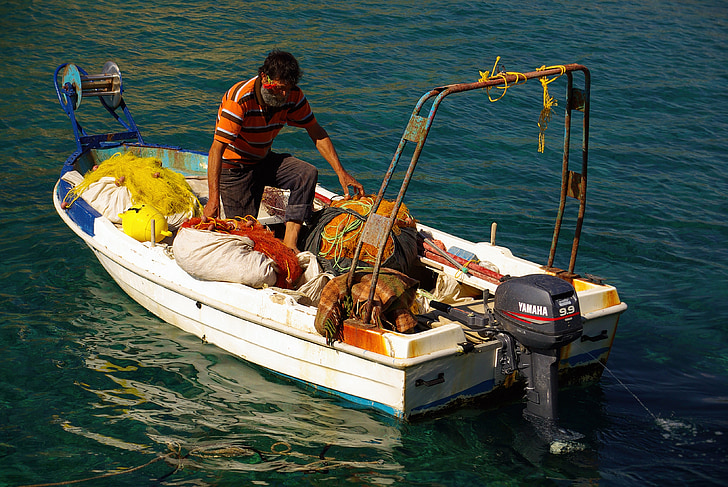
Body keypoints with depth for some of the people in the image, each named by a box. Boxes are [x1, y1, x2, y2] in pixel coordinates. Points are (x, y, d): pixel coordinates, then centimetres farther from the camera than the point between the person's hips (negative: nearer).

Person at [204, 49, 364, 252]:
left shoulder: (292, 96, -13)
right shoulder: (239, 98, -29)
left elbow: (317, 133, -4)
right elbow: (217, 148, -33)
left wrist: (341, 173, -13)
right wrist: (213, 198, -42)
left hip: (264, 160, 5)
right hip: (234, 167, -5)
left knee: (308, 173, -23)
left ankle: (290, 242, -27)